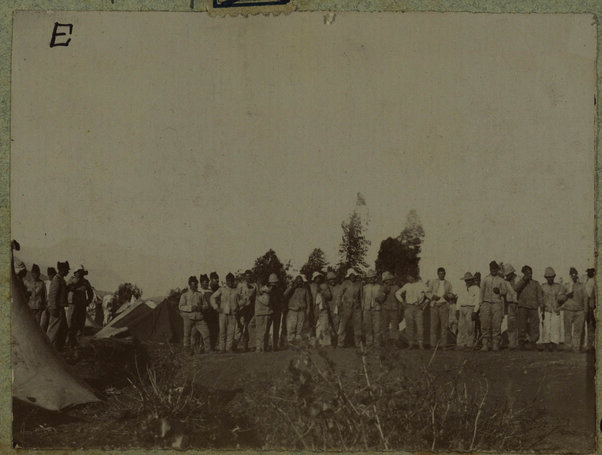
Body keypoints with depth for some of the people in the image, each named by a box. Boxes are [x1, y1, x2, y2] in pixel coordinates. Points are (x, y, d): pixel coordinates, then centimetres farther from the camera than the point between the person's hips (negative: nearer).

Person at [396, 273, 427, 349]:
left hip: (418, 307, -2)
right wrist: (402, 302, 6)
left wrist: (423, 304, -3)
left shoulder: (421, 284, 2)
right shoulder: (407, 285, 8)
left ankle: (420, 343, -10)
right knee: (409, 325, -2)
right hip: (408, 307, 2)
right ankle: (411, 343, 2)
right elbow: (397, 293, 16)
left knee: (419, 324, -10)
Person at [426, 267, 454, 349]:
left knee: (444, 325, -5)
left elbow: (452, 295, 17)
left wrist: (448, 296, -6)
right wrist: (433, 297, -8)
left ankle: (443, 344, -3)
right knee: (434, 325, -4)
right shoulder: (432, 283, 12)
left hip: (444, 305, 1)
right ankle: (433, 344, 0)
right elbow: (427, 293, 11)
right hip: (434, 305, -1)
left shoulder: (448, 284, 15)